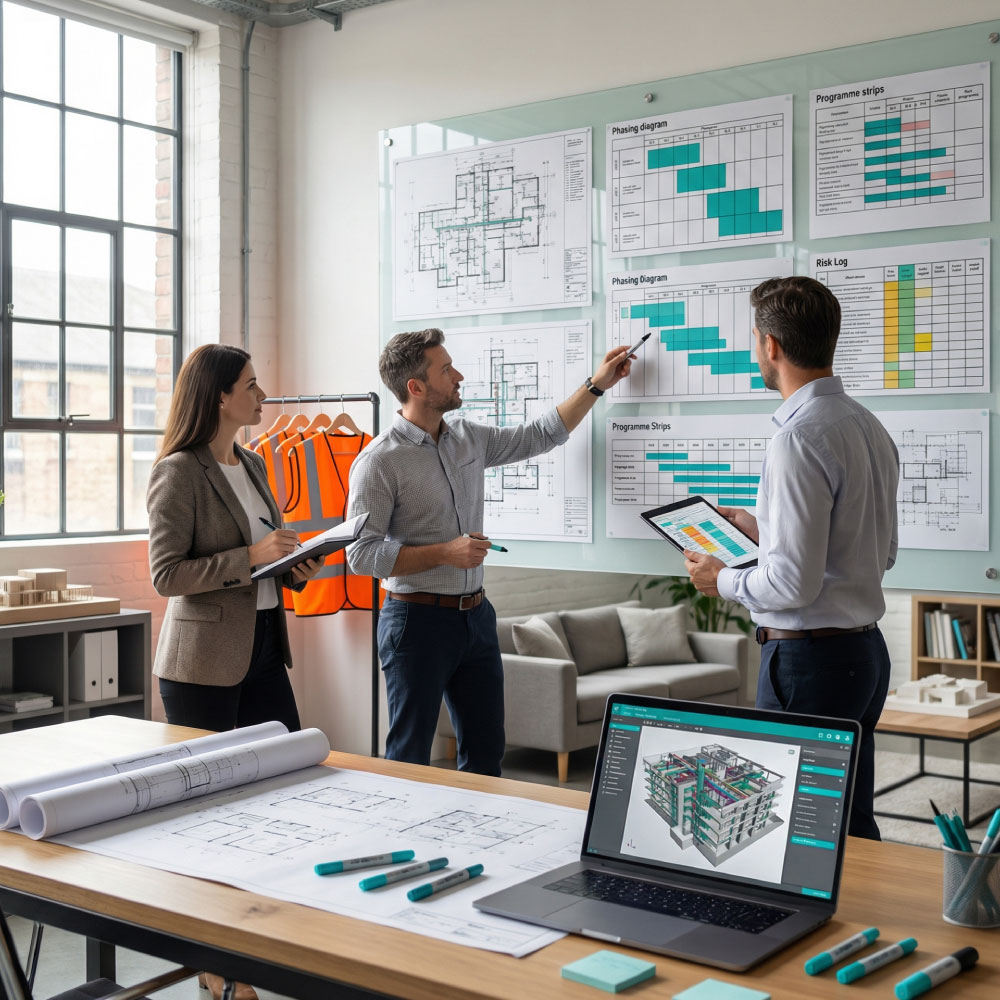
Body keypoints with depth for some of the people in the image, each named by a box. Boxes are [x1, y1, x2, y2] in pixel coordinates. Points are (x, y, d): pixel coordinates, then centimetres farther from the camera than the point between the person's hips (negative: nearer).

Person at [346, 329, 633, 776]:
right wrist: (445, 553, -20)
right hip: (419, 618, -6)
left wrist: (597, 384, 15)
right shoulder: (379, 461, -13)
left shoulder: (470, 438, 7)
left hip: (475, 616, 7)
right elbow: (361, 553, -16)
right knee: (410, 758, 3)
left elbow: (541, 435, 19)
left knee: (486, 753, 14)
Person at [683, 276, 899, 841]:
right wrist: (766, 530, 21)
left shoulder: (800, 439, -20)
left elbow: (794, 582, -23)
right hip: (866, 648, 9)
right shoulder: (870, 426, 9)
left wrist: (723, 581, -4)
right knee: (854, 823, 19)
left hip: (808, 658, -9)